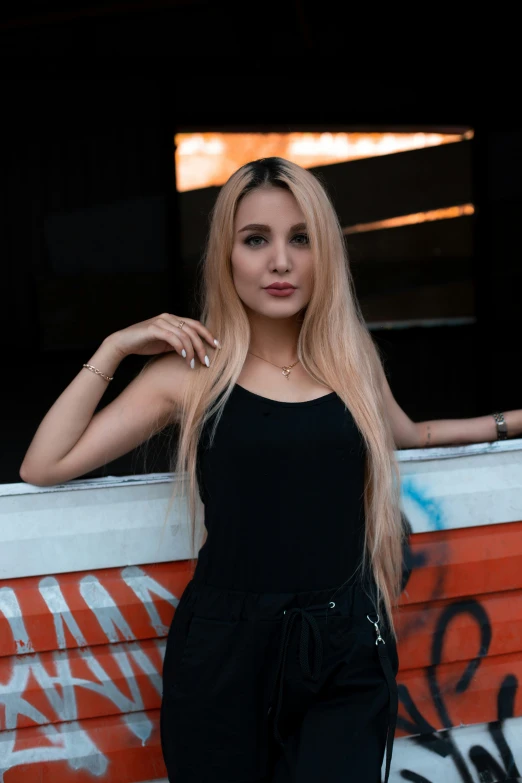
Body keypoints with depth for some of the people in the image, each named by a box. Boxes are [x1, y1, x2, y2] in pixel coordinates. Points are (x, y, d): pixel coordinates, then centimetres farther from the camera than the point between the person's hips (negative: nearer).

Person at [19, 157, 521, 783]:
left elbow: (406, 435, 29)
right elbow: (45, 466, -4)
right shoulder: (191, 370, -2)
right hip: (225, 650, -2)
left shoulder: (351, 359, 7)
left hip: (348, 654, 2)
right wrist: (113, 349, -5)